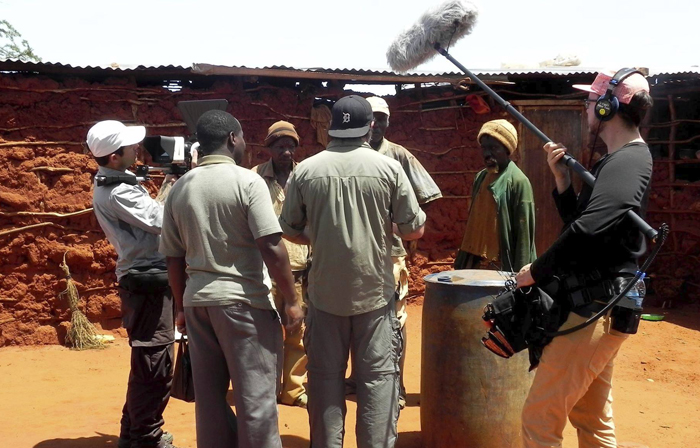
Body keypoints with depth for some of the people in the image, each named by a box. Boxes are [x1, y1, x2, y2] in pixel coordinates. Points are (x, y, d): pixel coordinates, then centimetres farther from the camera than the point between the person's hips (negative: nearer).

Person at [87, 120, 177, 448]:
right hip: (148, 281, -10)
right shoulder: (118, 193, -18)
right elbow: (163, 221, -23)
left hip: (142, 278, 10)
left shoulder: (110, 184, 12)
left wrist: (167, 188, 3)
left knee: (146, 361, 19)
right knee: (155, 364, -3)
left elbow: (149, 215, 13)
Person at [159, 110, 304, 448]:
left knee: (209, 395, 13)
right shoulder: (247, 181, -9)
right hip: (243, 300, -6)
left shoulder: (179, 189, 7)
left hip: (197, 300, 6)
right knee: (255, 395, 2)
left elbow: (173, 257, 10)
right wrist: (291, 301, -7)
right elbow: (271, 248, -15)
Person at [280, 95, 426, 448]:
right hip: (375, 290, -1)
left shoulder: (306, 170, -3)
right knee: (378, 378, 8)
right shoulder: (388, 168, -7)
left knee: (325, 376, 12)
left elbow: (289, 230, 4)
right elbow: (415, 229, -3)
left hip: (325, 291, 1)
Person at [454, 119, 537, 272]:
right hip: (475, 262, 7)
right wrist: (464, 259, 15)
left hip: (502, 267, -7)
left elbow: (524, 234, -14)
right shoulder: (481, 177, 10)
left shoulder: (518, 182, -12)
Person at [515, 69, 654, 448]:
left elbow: (586, 232, -30)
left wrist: (536, 271, -16)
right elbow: (579, 220, 18)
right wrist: (561, 176, 5)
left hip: (596, 311, -11)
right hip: (597, 309, 11)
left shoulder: (626, 163, -17)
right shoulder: (620, 161, 16)